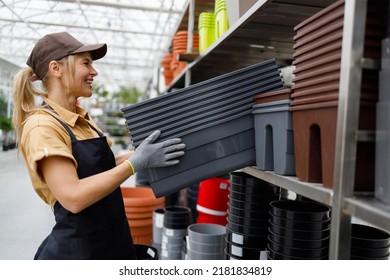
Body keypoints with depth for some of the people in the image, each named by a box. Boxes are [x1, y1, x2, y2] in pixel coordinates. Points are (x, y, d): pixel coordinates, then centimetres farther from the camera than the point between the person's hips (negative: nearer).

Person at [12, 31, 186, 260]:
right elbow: (73, 197, -26)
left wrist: (141, 152, -1)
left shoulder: (82, 121, 8)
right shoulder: (42, 125, -18)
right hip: (77, 249, -8)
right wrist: (137, 162, -26)